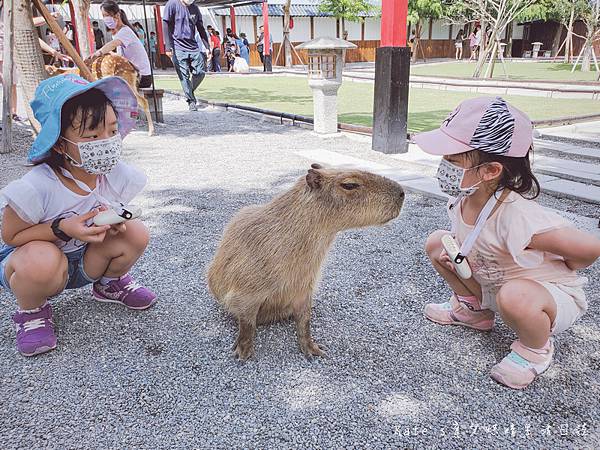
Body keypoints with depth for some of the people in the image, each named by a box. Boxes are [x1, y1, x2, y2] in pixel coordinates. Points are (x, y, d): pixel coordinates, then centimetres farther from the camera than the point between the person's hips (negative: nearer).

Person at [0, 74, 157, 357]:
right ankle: (31, 312, -2)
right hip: (29, 260, -4)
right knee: (41, 260, -39)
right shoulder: (37, 188, -32)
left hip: (86, 260, 5)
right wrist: (62, 227, -33)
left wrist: (113, 223, -22)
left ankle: (109, 285, 13)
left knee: (135, 233, -18)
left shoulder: (117, 175, -17)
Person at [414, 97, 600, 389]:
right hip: (494, 285, 7)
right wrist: (453, 255, -10)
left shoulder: (517, 217, -37)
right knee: (437, 242, -3)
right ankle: (473, 309, 18)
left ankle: (536, 349, -4)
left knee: (514, 297, -41)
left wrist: (553, 272, -12)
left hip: (555, 297, -7)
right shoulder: (462, 199, -13)